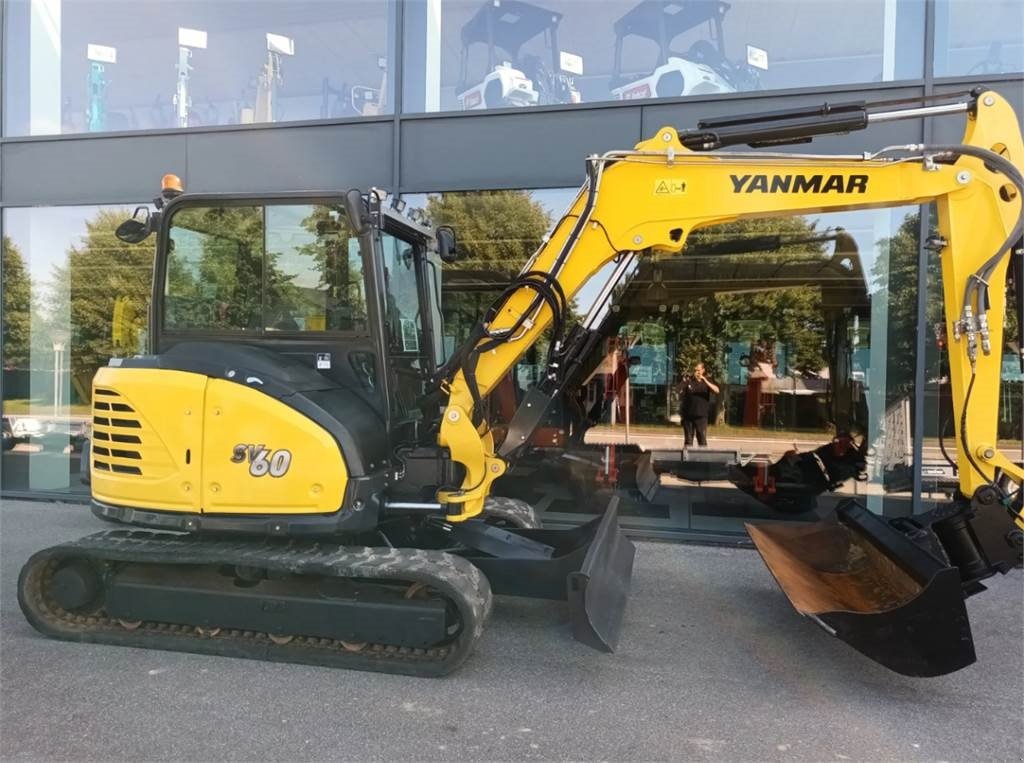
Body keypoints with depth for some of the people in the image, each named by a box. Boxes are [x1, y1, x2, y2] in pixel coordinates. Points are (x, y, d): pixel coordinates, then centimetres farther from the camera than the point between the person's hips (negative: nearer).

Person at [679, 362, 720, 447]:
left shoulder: (707, 381, 4)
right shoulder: (688, 380, 3)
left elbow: (716, 391, -12)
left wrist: (705, 381, -23)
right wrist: (684, 382, -29)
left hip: (701, 415, -1)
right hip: (688, 415, 1)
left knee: (702, 439, -5)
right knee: (688, 440, 8)